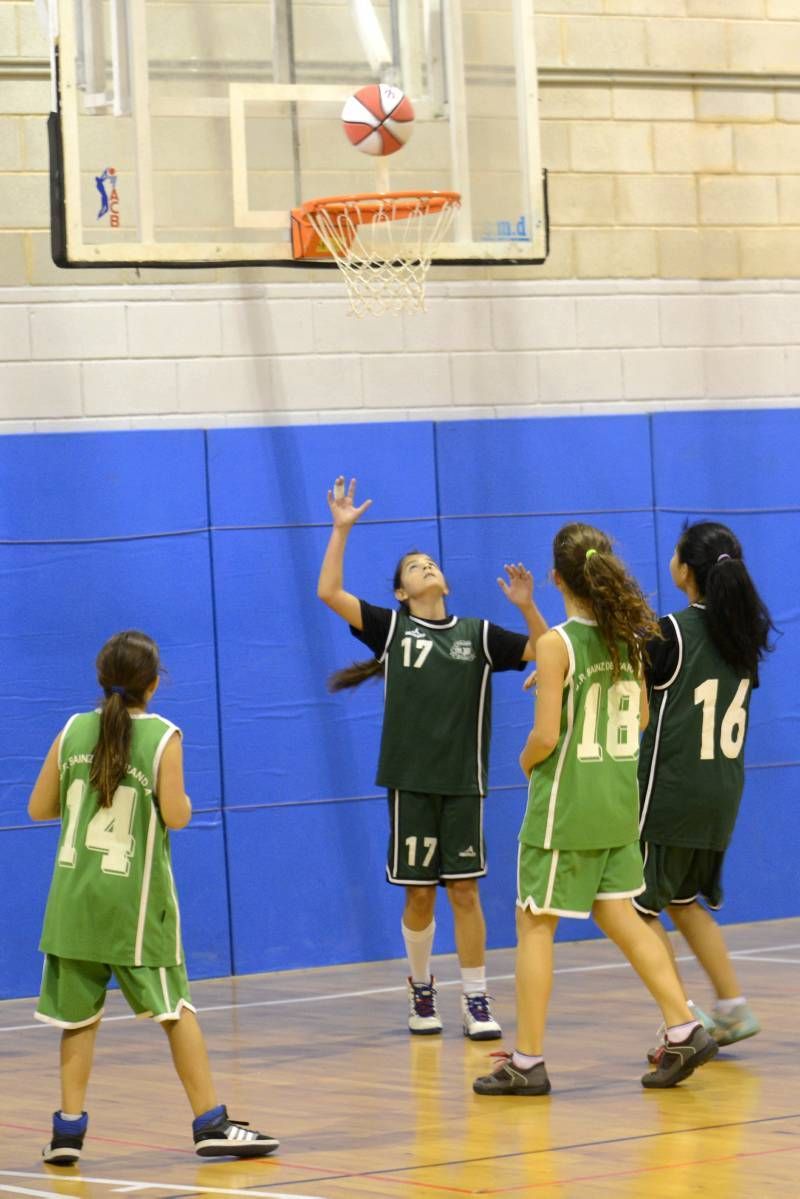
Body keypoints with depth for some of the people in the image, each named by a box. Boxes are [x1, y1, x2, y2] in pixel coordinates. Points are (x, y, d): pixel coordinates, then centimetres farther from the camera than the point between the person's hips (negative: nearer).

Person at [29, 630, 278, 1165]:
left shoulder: (73, 732, 2)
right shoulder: (162, 737, -8)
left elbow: (39, 808, 6)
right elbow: (175, 816, -13)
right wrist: (183, 800, 8)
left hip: (75, 895, 3)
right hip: (136, 900, -3)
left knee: (79, 1015, 10)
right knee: (176, 1010, 5)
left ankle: (69, 1129, 7)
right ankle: (211, 1123, 4)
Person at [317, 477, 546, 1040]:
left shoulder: (477, 634, 7)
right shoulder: (392, 627, 3)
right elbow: (330, 593, -6)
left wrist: (527, 607, -12)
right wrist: (342, 529, -10)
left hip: (464, 781, 1)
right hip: (411, 780, -1)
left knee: (465, 891, 0)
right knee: (420, 894, 4)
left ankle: (477, 1001, 4)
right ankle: (422, 992, 22)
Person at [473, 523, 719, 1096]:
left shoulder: (556, 645, -16)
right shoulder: (628, 638, 3)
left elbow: (546, 735, -19)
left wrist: (526, 762, 3)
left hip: (566, 806, -6)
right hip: (618, 802, 6)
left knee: (535, 924, 3)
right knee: (619, 916, 16)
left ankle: (527, 1061, 4)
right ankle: (684, 1029, 7)